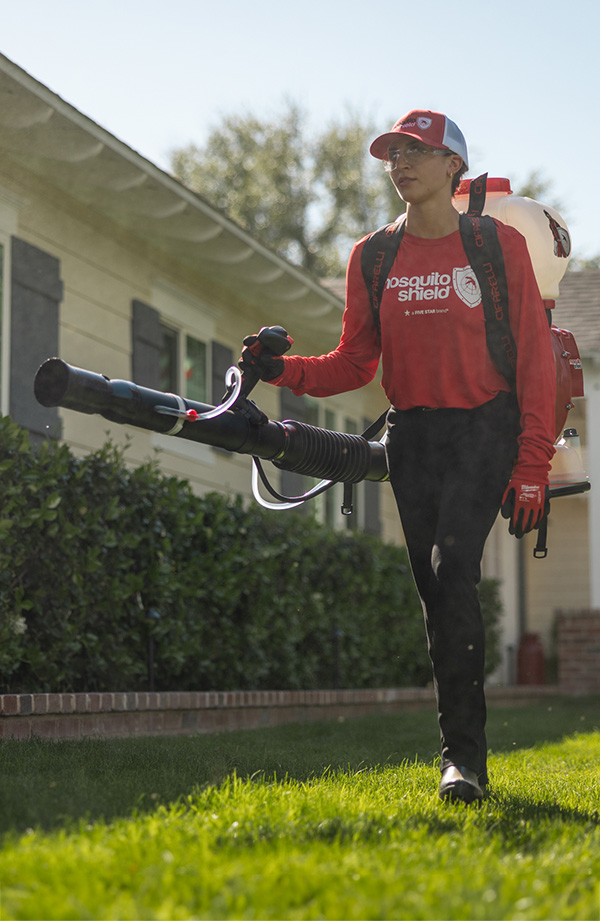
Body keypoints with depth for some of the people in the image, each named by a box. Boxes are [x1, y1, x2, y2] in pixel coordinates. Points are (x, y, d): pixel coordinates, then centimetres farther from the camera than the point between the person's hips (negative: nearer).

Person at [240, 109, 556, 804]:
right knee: (436, 590, 4)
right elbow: (355, 363, 10)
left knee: (453, 571, -20)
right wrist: (285, 369, -9)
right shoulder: (372, 257, 11)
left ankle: (462, 755, -17)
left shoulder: (500, 245, 1)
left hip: (485, 431, -4)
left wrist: (532, 465, -8)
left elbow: (534, 359, -1)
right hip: (410, 435, 4)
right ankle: (464, 754, 12)